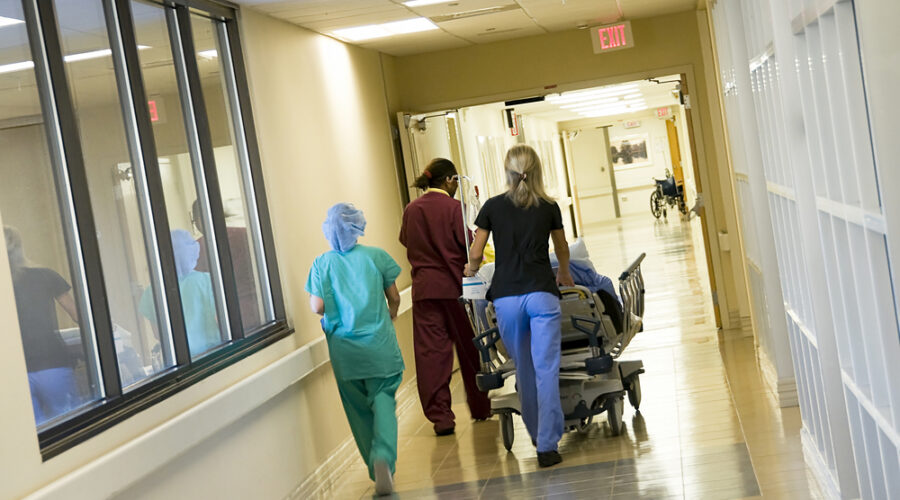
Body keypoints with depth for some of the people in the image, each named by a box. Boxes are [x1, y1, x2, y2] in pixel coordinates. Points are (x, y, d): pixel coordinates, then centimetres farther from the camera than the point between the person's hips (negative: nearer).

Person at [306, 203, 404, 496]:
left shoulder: (321, 264, -3)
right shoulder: (376, 256, -2)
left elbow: (317, 307, -8)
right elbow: (394, 299, 3)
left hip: (344, 348, 1)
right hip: (379, 343, -1)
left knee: (358, 407, 13)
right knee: (383, 399, 0)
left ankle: (377, 467, 20)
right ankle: (384, 455, -25)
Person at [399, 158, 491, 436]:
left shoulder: (411, 210, 4)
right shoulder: (453, 207, -10)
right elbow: (469, 245, -12)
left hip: (423, 287, 3)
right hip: (453, 286, -3)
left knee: (430, 351, 2)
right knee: (469, 348, 12)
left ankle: (439, 416, -3)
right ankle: (480, 408, 25)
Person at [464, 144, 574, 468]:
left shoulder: (493, 207, 2)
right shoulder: (549, 207, 6)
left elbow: (475, 254, 6)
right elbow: (562, 250, 22)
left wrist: (471, 269, 30)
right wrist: (564, 274, 43)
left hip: (506, 298, 1)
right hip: (542, 295, -1)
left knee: (524, 369, 15)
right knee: (546, 370, -2)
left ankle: (537, 433, 28)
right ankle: (547, 446, -6)